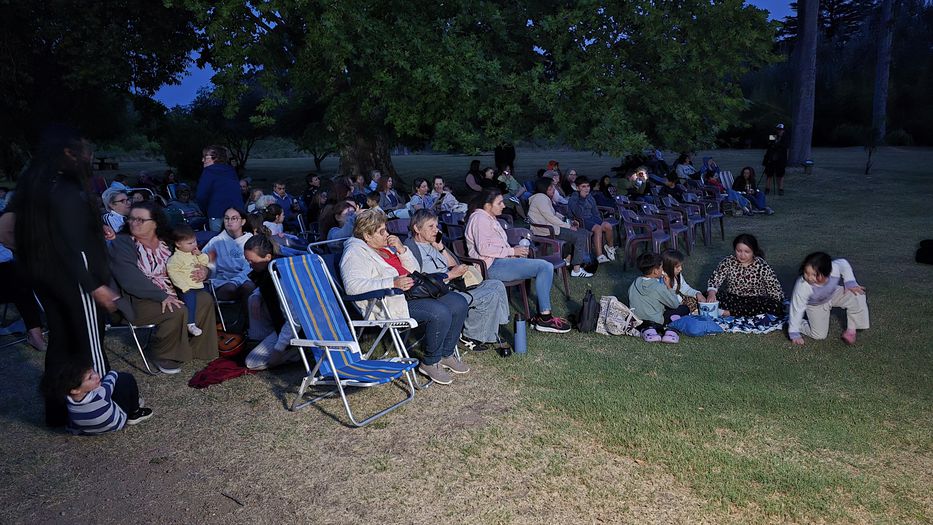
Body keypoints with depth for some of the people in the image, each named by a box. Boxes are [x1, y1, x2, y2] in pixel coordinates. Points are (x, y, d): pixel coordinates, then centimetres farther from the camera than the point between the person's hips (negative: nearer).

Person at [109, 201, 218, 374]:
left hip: (169, 292, 7)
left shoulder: (164, 242, 7)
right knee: (177, 311, -28)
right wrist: (162, 296, -29)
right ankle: (164, 356, -6)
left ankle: (196, 347, 7)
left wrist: (202, 270, -5)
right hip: (139, 300, -7)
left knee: (205, 300, -5)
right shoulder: (122, 243, -11)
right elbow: (130, 279, -23)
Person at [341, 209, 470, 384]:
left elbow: (414, 269, 20)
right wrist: (392, 283, -31)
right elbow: (353, 285, -26)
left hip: (411, 293, 10)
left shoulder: (386, 246, 19)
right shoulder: (355, 252, -8)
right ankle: (430, 363, -8)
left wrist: (401, 249, 1)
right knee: (440, 313, -27)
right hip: (391, 302, -10)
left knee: (459, 303, 0)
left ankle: (446, 354, 12)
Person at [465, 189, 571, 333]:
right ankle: (544, 319, -15)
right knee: (544, 267, -18)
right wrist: (512, 251, -14)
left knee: (546, 267, -2)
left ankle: (542, 316, -5)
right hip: (492, 266, -10)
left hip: (500, 261, 10)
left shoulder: (489, 218, 24)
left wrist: (515, 250, 9)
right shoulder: (480, 218, -9)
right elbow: (483, 249, -20)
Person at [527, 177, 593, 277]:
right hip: (547, 231, -11)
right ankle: (576, 270, -18)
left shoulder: (546, 198, 19)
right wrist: (568, 226, -14)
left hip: (552, 226, 11)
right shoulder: (541, 198, -15)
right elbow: (550, 218, -21)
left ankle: (585, 262, 5)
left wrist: (569, 222, 9)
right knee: (580, 237, -20)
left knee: (585, 233, 4)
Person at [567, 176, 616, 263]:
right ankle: (600, 256, -36)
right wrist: (582, 198, -24)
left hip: (591, 218, 6)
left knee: (608, 226, -19)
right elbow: (578, 214, -24)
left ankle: (610, 247, 9)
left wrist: (601, 222, 5)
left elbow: (595, 213, 20)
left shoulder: (590, 198, 12)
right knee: (597, 228, -32)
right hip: (581, 221, -6)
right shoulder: (573, 199, -9)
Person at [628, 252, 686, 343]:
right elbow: (675, 304, -5)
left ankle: (646, 330, 2)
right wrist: (668, 286, 3)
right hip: (656, 323, -4)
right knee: (684, 309, 10)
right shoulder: (659, 287, -15)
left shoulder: (634, 284, 0)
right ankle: (669, 329, -8)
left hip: (637, 324, 4)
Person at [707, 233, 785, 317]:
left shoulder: (763, 267, -8)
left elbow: (777, 293, -10)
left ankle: (729, 312, -30)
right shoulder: (728, 262, -2)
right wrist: (711, 293, -33)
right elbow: (714, 280, -8)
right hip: (732, 300, 0)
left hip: (756, 303, 0)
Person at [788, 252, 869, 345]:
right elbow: (797, 309, -29)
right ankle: (790, 323, 21)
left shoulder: (834, 268, -38)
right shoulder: (802, 286, -42)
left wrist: (850, 282, -21)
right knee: (819, 335, -4)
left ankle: (851, 330, -3)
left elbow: (844, 264, -10)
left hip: (834, 293, 3)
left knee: (857, 296, -23)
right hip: (815, 305, -3)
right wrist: (794, 334, -23)